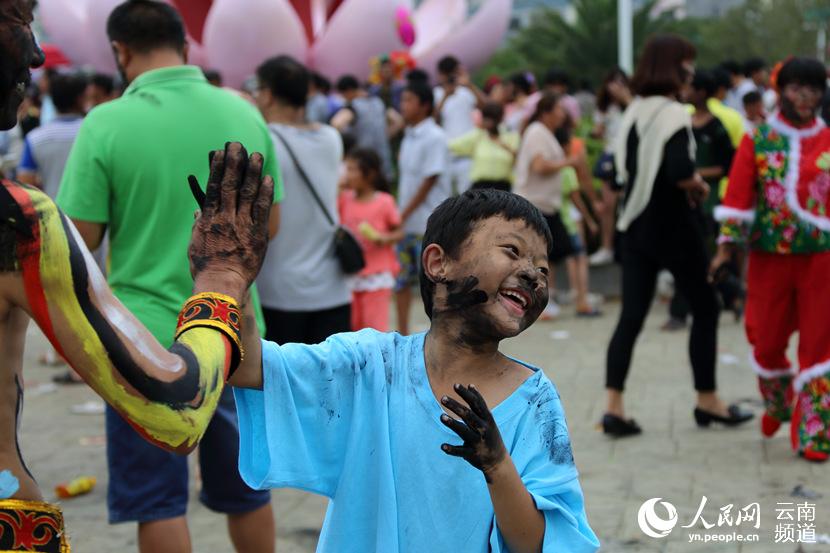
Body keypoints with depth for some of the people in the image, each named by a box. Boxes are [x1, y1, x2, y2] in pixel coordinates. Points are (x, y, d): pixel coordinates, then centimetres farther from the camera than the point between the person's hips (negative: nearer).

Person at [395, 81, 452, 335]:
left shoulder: (434, 138, -13)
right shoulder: (409, 136, 11)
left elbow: (429, 181, -16)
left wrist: (405, 214, -16)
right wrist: (400, 214, 8)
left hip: (428, 223, -8)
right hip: (406, 222, 8)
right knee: (402, 278, 11)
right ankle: (402, 335, 21)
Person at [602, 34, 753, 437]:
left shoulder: (634, 112, 9)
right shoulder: (674, 114, -15)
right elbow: (680, 171, -27)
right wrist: (699, 188, -7)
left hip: (636, 223, 7)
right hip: (672, 226, -7)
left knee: (631, 316, 6)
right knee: (705, 307, 11)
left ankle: (614, 407, 0)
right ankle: (707, 401, 19)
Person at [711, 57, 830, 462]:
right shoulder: (758, 140, 1)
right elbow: (738, 196, -2)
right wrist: (727, 246, -7)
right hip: (769, 256, 0)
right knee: (767, 341, 9)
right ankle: (776, 404, 38)